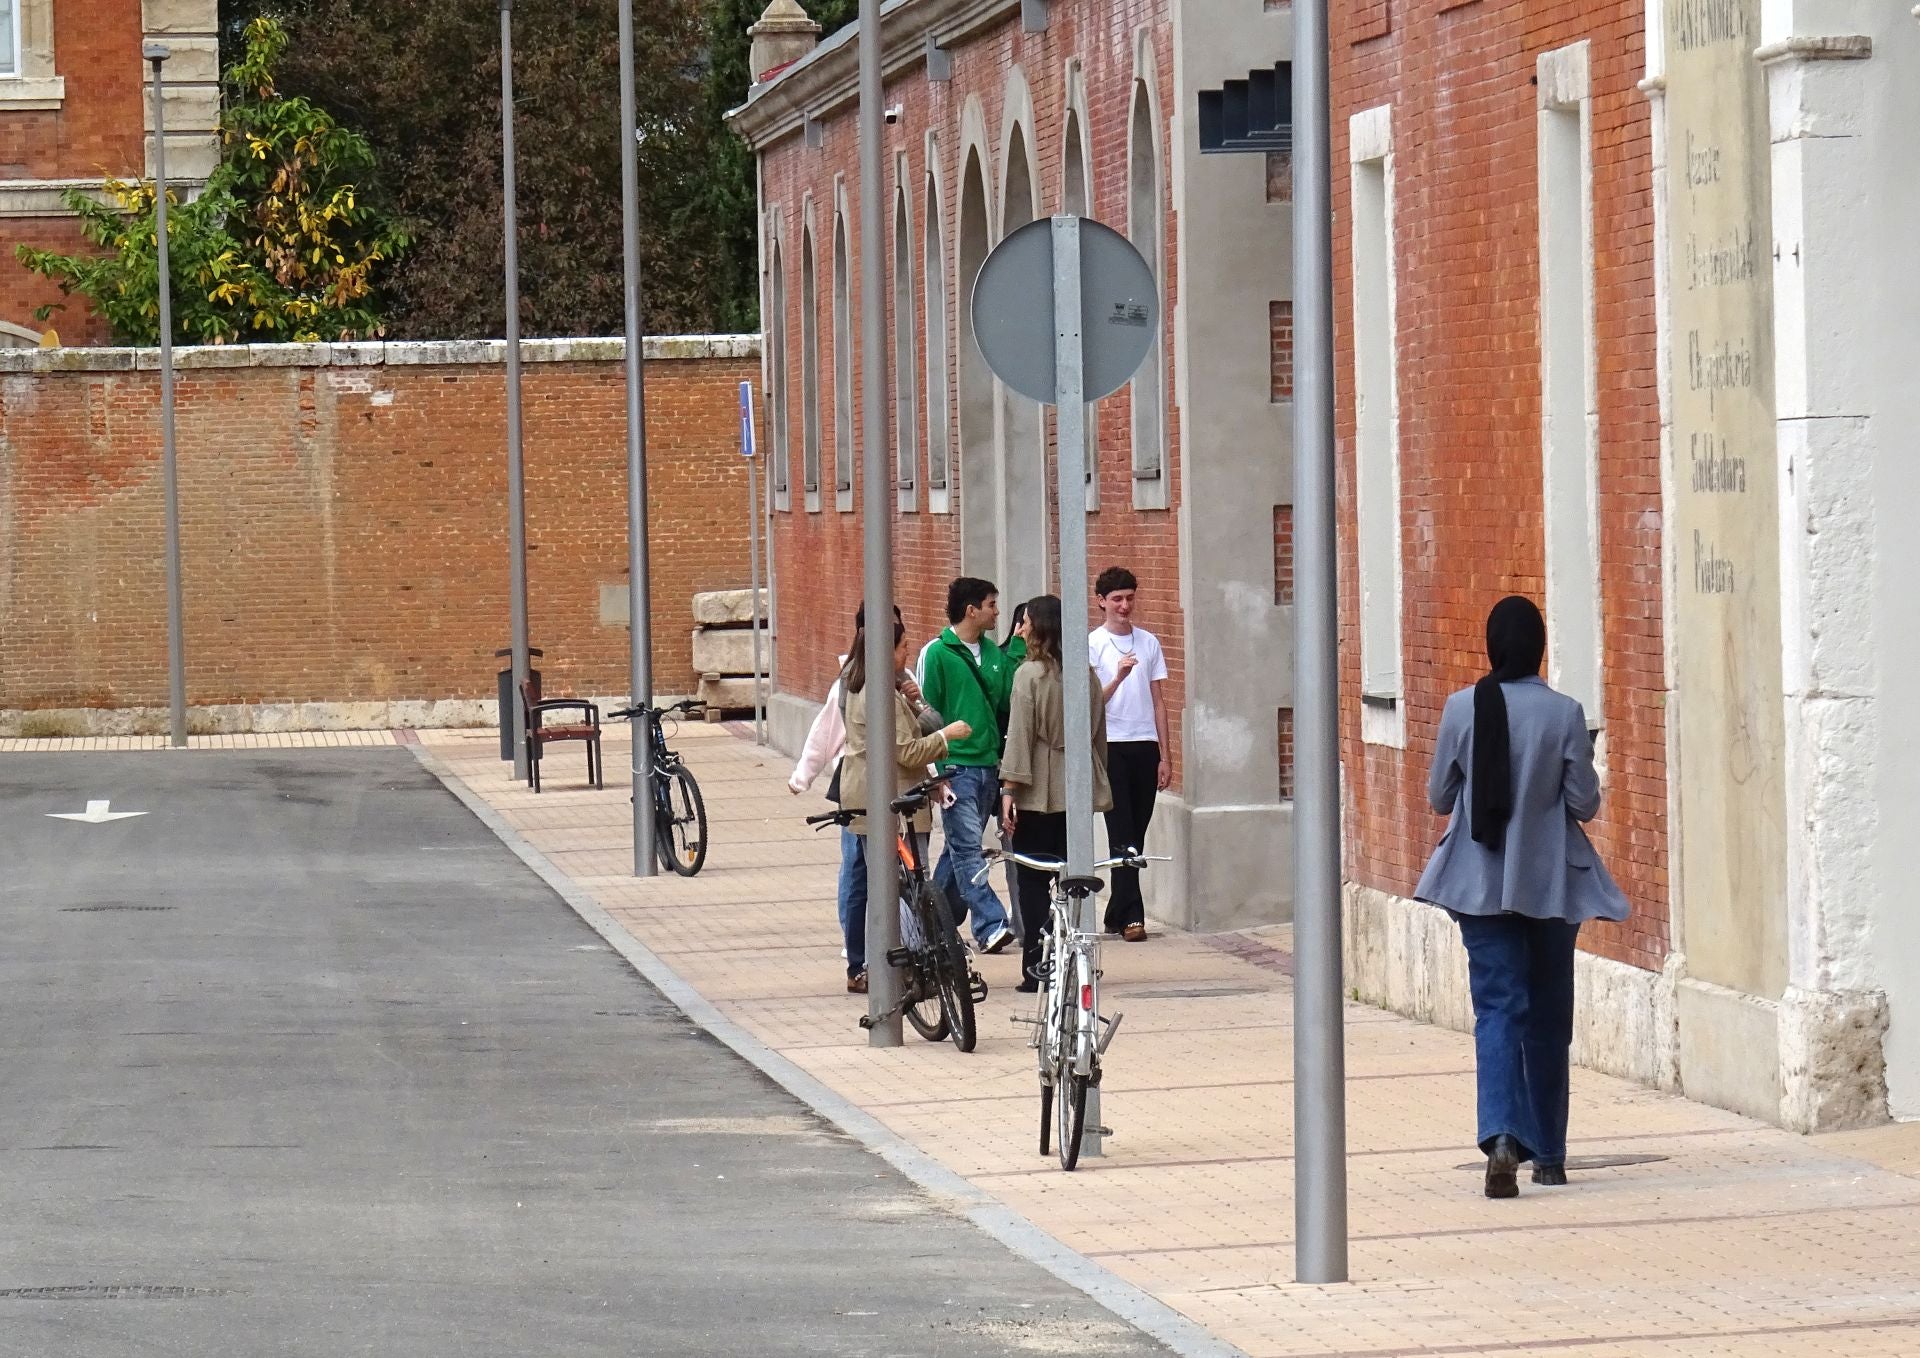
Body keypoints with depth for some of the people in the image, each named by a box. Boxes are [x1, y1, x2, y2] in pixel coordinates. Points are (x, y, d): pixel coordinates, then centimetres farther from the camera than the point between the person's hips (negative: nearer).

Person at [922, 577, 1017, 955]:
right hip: (956, 766, -7)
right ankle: (990, 925, -17)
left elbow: (1007, 704, 16)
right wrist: (935, 769, -10)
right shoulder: (938, 654, -6)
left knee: (961, 848, 12)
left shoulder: (994, 653, 12)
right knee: (968, 848, -10)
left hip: (988, 764, 7)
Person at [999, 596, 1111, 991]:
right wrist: (1100, 783, 21)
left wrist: (1010, 788, -10)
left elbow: (1019, 735, -12)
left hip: (1038, 794, -5)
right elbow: (1100, 734, 14)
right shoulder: (1087, 675, 7)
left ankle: (1036, 968, -4)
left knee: (1032, 882, -1)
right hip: (1078, 791, 5)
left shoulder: (1029, 674, -9)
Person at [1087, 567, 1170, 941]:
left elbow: (1158, 701, 13)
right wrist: (1118, 678, -24)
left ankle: (1116, 915, 13)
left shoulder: (1148, 642, 11)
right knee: (1122, 835, -7)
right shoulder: (1092, 644, -1)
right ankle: (1131, 915, -9)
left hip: (1145, 745, 4)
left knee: (1136, 834, 6)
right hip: (1111, 746, -4)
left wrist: (1165, 756, 9)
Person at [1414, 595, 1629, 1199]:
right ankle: (1548, 1152, 21)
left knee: (1498, 1007, -2)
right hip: (1551, 882, 0)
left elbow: (1439, 797, 2)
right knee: (1548, 1016, 13)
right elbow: (1585, 803, -6)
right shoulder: (1564, 714, -10)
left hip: (1482, 882, 0)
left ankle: (1502, 1136, -25)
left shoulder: (1463, 708, -6)